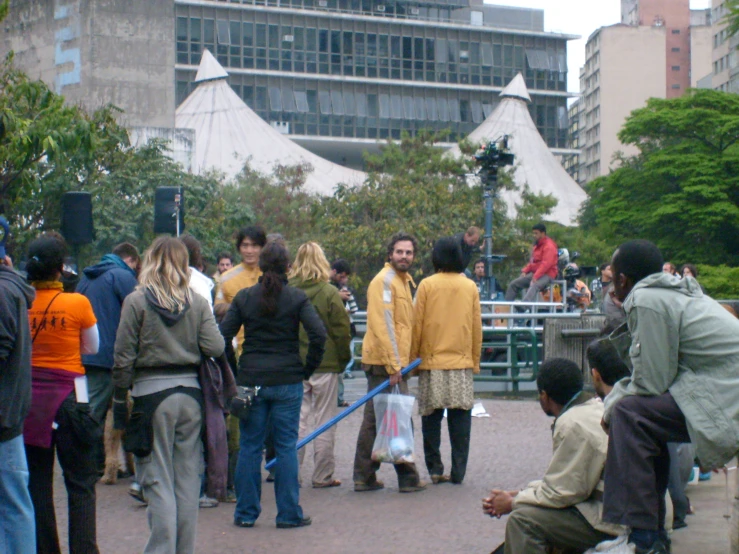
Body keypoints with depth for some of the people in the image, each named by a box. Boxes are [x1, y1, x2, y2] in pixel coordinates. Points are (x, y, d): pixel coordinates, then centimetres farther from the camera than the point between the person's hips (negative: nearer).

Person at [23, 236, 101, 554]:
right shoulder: (77, 303, -9)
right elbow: (92, 347, 3)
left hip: (28, 397, 3)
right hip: (68, 395, -3)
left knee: (37, 480, 12)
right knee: (81, 482, 4)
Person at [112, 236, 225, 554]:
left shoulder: (137, 301, -5)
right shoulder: (197, 303, 1)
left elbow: (123, 358, -6)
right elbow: (215, 348, -6)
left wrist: (120, 398, 1)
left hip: (152, 396, -3)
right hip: (190, 393, 3)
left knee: (157, 480, 1)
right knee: (187, 480, 10)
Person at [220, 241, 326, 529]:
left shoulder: (244, 297, 1)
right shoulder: (297, 298, -3)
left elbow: (223, 336, -3)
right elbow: (318, 335, -12)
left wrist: (234, 370, 7)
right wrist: (307, 369, -1)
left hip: (250, 379, 2)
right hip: (287, 381, -1)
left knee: (249, 447, 8)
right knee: (286, 447, 4)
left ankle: (245, 513, 13)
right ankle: (289, 514, 7)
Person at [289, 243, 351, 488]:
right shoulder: (329, 293, -8)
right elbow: (342, 331, -6)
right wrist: (344, 358, 8)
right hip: (325, 365, -2)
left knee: (297, 421, 9)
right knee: (324, 422, 6)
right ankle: (322, 476, 9)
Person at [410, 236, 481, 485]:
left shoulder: (427, 285, -3)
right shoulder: (470, 287, 3)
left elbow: (417, 324, -1)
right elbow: (477, 327, 8)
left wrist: (413, 358, 8)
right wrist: (475, 360, 17)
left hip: (432, 362, -1)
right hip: (462, 363, 1)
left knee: (432, 418, 6)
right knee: (460, 419, 4)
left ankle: (435, 469, 5)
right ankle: (458, 472, 2)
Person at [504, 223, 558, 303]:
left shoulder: (549, 246, -11)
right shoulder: (537, 245, 20)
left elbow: (546, 264, -22)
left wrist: (535, 277, -29)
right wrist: (525, 271, 6)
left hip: (546, 275, -10)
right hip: (534, 273, 10)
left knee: (533, 286, -39)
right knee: (514, 284, 3)